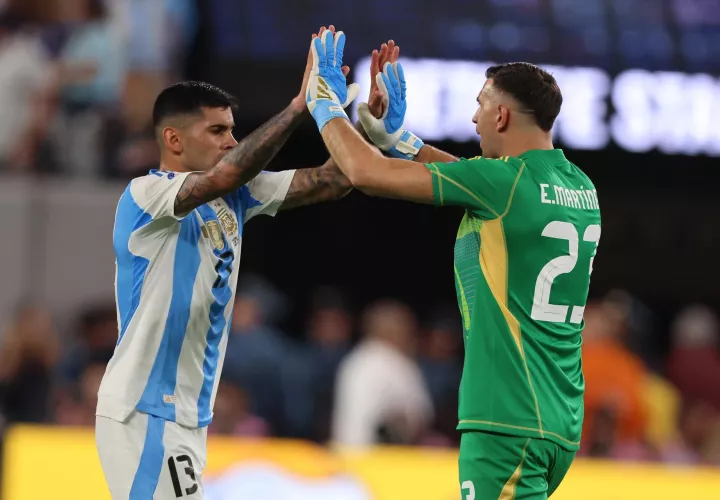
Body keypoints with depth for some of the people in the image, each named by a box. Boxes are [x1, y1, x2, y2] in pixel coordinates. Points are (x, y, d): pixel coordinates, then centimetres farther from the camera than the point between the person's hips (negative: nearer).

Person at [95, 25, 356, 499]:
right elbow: (224, 175, -32)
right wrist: (299, 105, -31)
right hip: (144, 411, -9)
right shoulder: (147, 194, -14)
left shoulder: (233, 198, 9)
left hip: (187, 411, 9)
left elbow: (328, 183, 6)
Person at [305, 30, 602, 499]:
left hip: (509, 421, -9)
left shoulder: (505, 180, -12)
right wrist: (398, 138, 35)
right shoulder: (581, 188, 11)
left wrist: (326, 105, 11)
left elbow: (367, 172, -5)